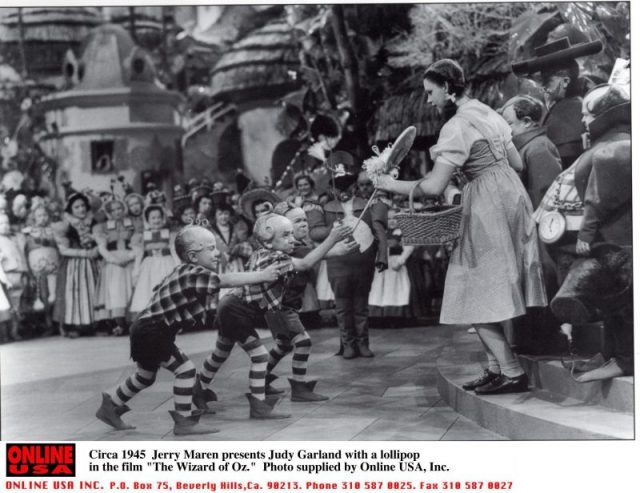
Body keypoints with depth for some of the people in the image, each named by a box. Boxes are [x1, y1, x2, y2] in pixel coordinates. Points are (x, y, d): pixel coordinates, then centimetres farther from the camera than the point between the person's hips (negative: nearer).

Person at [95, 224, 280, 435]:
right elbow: (227, 280, -28)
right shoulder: (193, 273, -21)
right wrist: (261, 276, -27)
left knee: (146, 376, 25)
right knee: (185, 369, -11)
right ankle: (184, 422, -5)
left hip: (148, 330, 11)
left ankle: (110, 407, 39)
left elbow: (160, 290, 19)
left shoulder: (185, 272, 8)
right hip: (151, 332, -11)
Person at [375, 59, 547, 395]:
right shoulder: (488, 113, 13)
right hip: (510, 196, 9)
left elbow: (433, 187, -19)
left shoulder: (456, 126, -14)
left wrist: (393, 185, -8)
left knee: (477, 298, -4)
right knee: (487, 297, 13)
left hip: (488, 208, -9)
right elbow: (517, 164, 17)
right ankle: (497, 368, 16)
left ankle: (512, 373, -4)